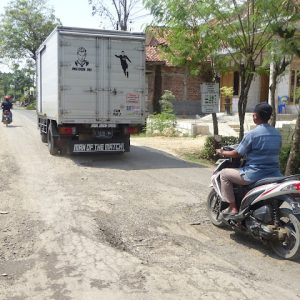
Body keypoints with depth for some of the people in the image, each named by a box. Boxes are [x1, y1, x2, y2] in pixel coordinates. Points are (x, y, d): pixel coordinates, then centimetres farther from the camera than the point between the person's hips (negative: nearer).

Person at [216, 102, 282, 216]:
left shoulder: (252, 134, -13)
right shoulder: (277, 134, 7)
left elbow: (237, 154, -7)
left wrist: (222, 153, 11)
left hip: (255, 174, -7)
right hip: (274, 174, 7)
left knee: (224, 173, 9)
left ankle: (232, 208, 7)